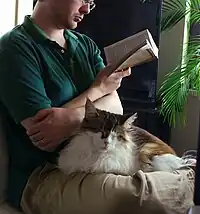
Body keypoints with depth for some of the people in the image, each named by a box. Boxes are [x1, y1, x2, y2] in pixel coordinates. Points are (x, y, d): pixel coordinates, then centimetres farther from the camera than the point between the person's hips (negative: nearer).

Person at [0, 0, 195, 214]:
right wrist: (98, 88, -5)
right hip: (42, 176, -6)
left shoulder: (85, 44, 13)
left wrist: (70, 117, -19)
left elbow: (115, 108, 1)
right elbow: (43, 136, -17)